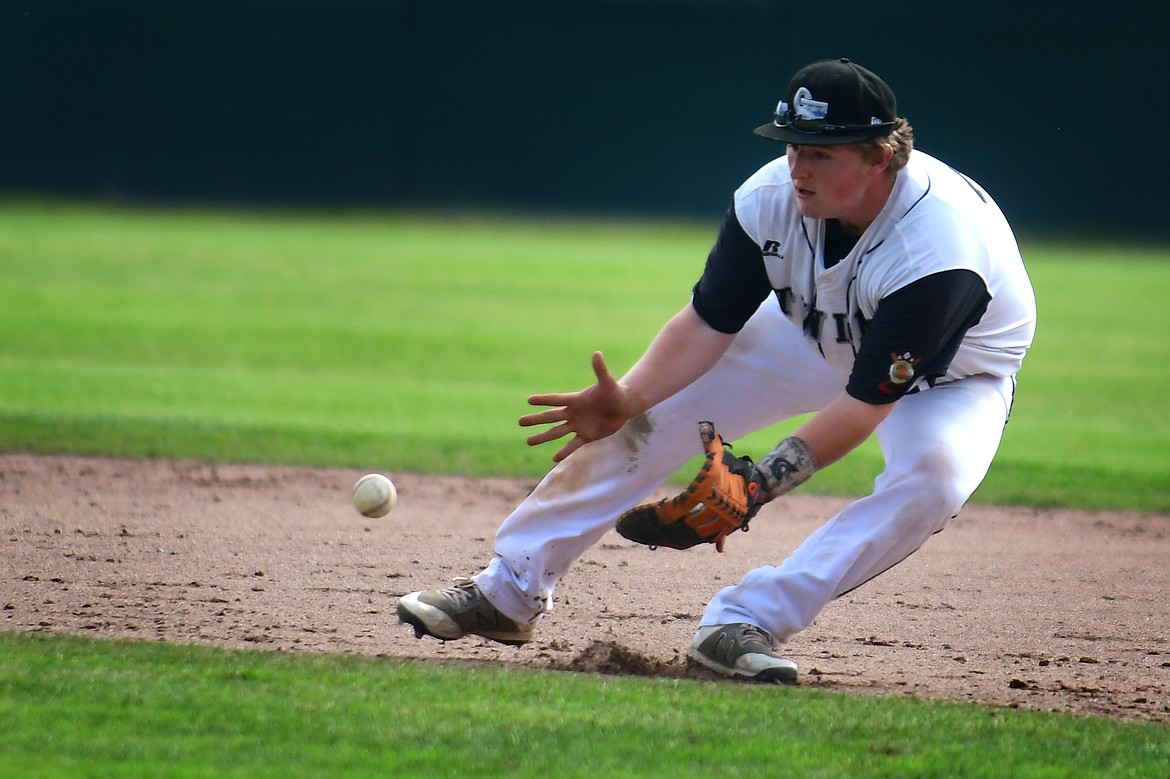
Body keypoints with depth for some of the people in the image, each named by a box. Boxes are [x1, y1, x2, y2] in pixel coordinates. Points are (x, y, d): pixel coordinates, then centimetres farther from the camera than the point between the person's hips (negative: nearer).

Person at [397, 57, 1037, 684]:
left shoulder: (939, 250, -41)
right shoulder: (772, 198, -25)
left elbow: (866, 402, -38)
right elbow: (708, 322, -17)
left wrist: (755, 488, -44)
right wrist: (626, 399, -34)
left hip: (951, 375, -4)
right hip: (815, 335, 4)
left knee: (934, 474, -36)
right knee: (648, 408, -6)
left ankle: (746, 620, -31)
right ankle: (510, 590, 4)